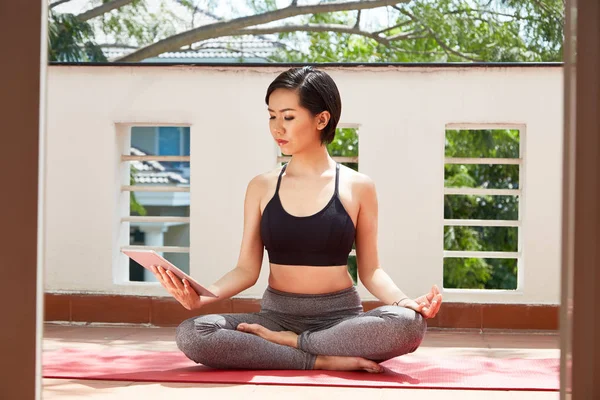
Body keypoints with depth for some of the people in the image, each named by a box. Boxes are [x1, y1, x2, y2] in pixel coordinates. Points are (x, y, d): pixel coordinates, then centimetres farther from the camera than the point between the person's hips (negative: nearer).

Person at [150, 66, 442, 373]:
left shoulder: (357, 187, 1)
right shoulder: (261, 187, 5)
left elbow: (370, 270, 3)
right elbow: (247, 270, 2)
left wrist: (403, 300, -17)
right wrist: (201, 296, -17)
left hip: (340, 316, -1)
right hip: (278, 313, 1)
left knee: (408, 324, -34)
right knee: (191, 334, -27)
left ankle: (286, 342, -16)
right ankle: (324, 360, -24)